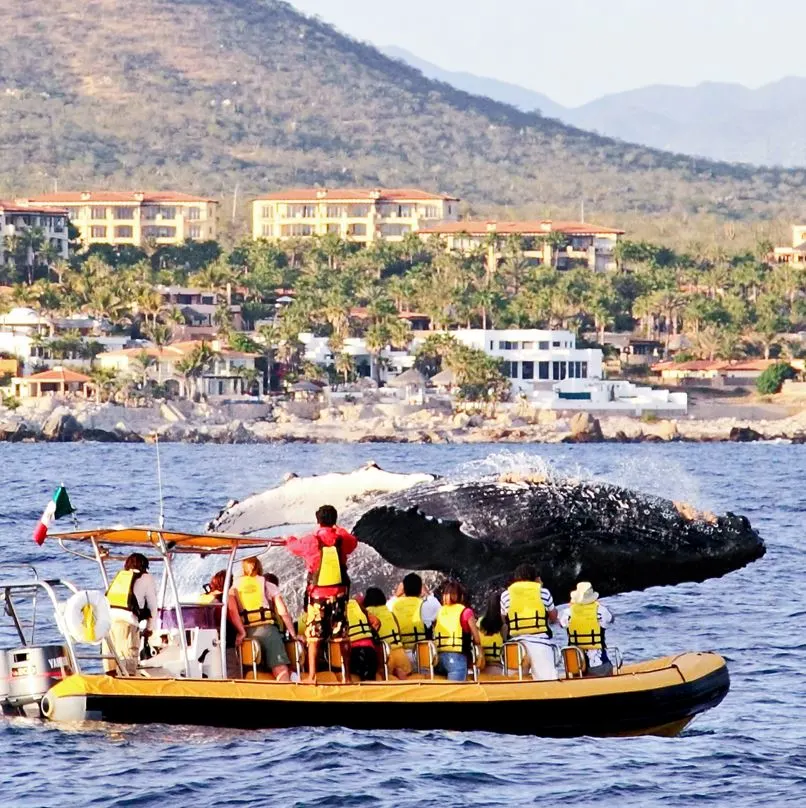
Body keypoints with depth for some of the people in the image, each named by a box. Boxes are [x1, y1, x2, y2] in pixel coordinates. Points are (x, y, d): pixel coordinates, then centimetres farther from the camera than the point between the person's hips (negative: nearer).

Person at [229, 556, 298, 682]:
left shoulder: (235, 587, 17)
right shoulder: (268, 585, 16)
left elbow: (231, 609, -4)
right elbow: (283, 612, 5)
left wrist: (241, 632, -7)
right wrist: (293, 634, 9)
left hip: (247, 632, 2)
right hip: (267, 629, -2)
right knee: (281, 669, -14)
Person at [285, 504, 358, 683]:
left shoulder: (311, 541, -7)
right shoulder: (342, 540, -1)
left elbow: (292, 546, 13)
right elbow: (353, 540, 23)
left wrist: (290, 539, 37)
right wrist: (338, 530, 40)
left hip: (317, 594, -2)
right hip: (339, 593, 2)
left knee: (314, 635, 1)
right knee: (342, 636, 8)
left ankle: (312, 675, -5)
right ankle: (347, 673, 11)